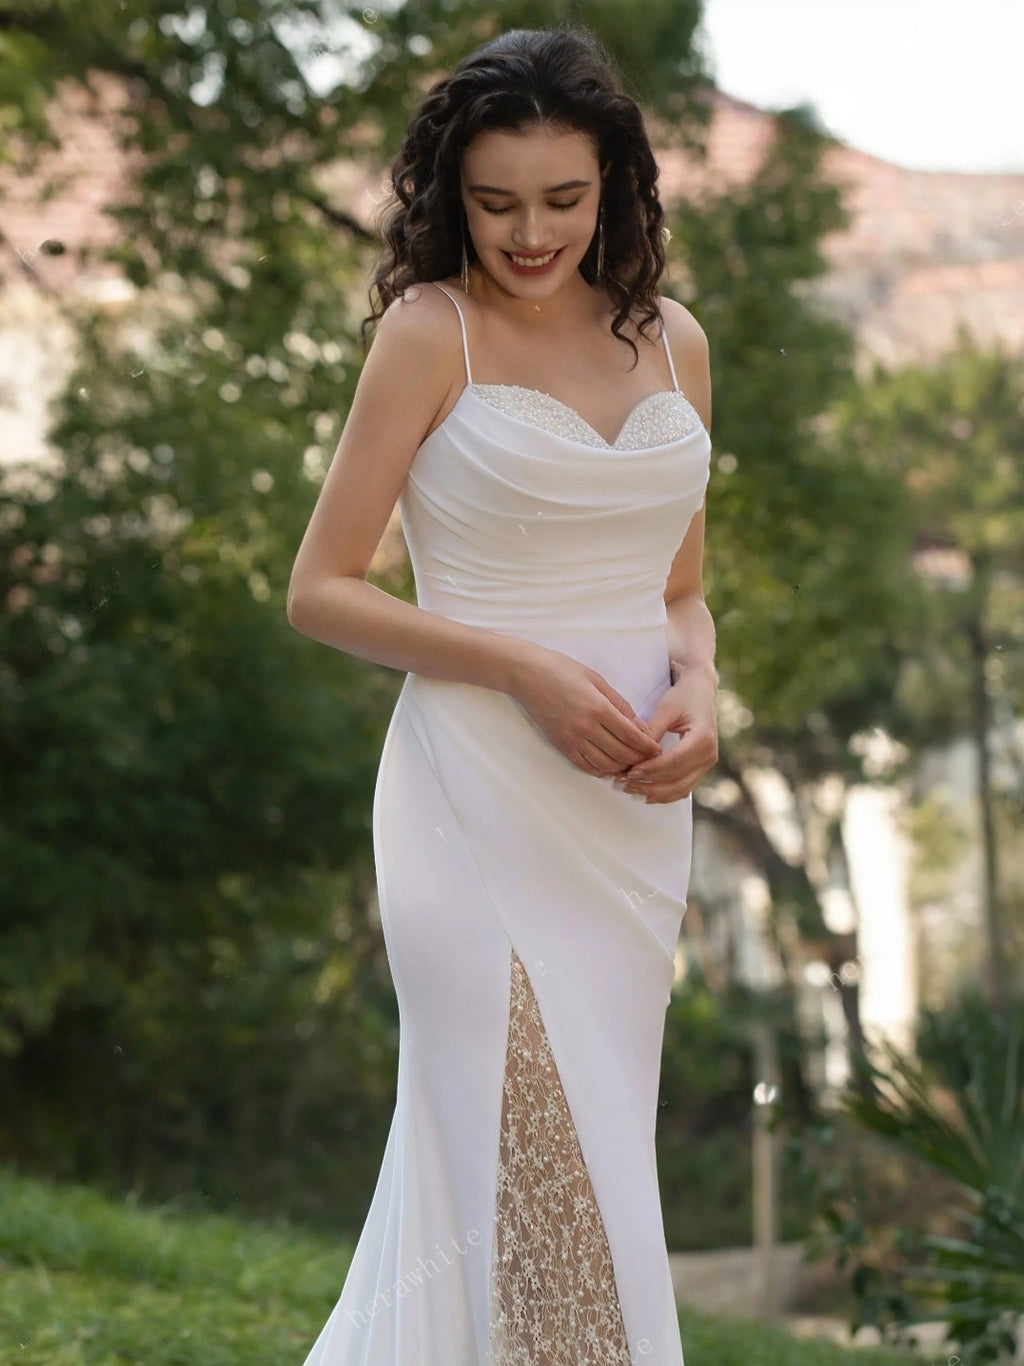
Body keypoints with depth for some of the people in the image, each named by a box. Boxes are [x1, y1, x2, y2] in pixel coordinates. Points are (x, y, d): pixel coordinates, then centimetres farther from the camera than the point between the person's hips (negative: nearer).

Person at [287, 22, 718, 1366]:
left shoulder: (673, 339, 9)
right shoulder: (431, 333, -5)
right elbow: (321, 590, -5)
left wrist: (697, 693, -6)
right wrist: (527, 670, -16)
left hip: (635, 809, 5)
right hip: (482, 802, -5)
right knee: (539, 1168, -5)